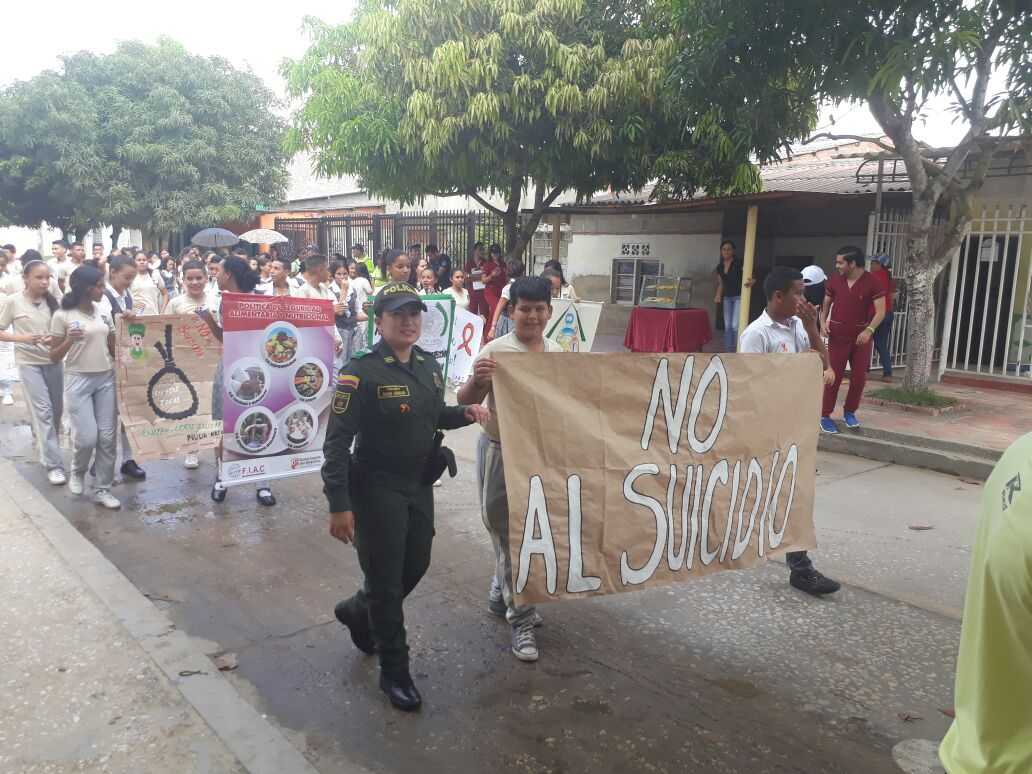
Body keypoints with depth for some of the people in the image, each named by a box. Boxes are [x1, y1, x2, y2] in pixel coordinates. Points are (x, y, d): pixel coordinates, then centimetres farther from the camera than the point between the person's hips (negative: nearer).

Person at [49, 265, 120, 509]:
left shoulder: (103, 312, 7)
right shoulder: (62, 316, -7)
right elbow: (54, 357, -6)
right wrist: (69, 341, -21)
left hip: (106, 379, 4)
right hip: (78, 381, -4)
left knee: (107, 436, 2)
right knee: (87, 437, -7)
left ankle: (102, 489, 13)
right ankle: (77, 472, 26)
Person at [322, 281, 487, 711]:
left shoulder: (429, 366, 4)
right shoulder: (361, 372, -18)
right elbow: (337, 441, -19)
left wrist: (465, 412, -4)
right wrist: (339, 505, -23)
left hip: (420, 485, 7)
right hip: (377, 489, -7)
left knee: (416, 566, 18)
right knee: (386, 579, 4)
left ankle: (357, 612, 46)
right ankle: (395, 672, 22)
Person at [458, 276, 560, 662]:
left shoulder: (557, 352, 3)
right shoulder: (495, 351, -15)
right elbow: (464, 401, -19)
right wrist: (476, 381, -39)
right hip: (501, 453, -6)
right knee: (509, 536, 2)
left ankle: (502, 594, 39)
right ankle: (520, 620, 13)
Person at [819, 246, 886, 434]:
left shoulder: (871, 282, -10)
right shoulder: (835, 280, -2)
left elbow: (880, 311, -11)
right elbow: (826, 303, 11)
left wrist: (869, 330, -25)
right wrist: (823, 322, -6)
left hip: (861, 335, 0)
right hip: (838, 334, 0)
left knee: (859, 376, 5)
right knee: (834, 375, -2)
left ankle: (849, 412, 25)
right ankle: (825, 416, 5)